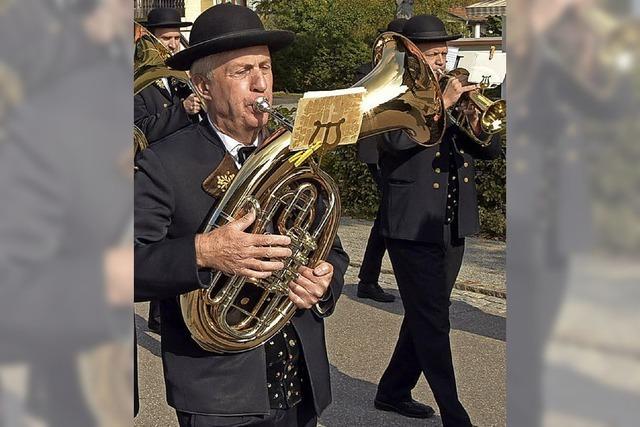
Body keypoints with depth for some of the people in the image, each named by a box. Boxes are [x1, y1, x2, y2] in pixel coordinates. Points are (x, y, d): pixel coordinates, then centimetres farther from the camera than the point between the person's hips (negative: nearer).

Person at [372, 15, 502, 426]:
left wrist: (477, 121, -10)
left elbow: (491, 149, 9)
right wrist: (441, 103, -22)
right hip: (413, 227, -7)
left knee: (425, 318, 16)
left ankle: (393, 391, 32)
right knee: (433, 325, -4)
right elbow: (396, 138, -25)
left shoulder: (455, 97, 15)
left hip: (453, 228, 7)